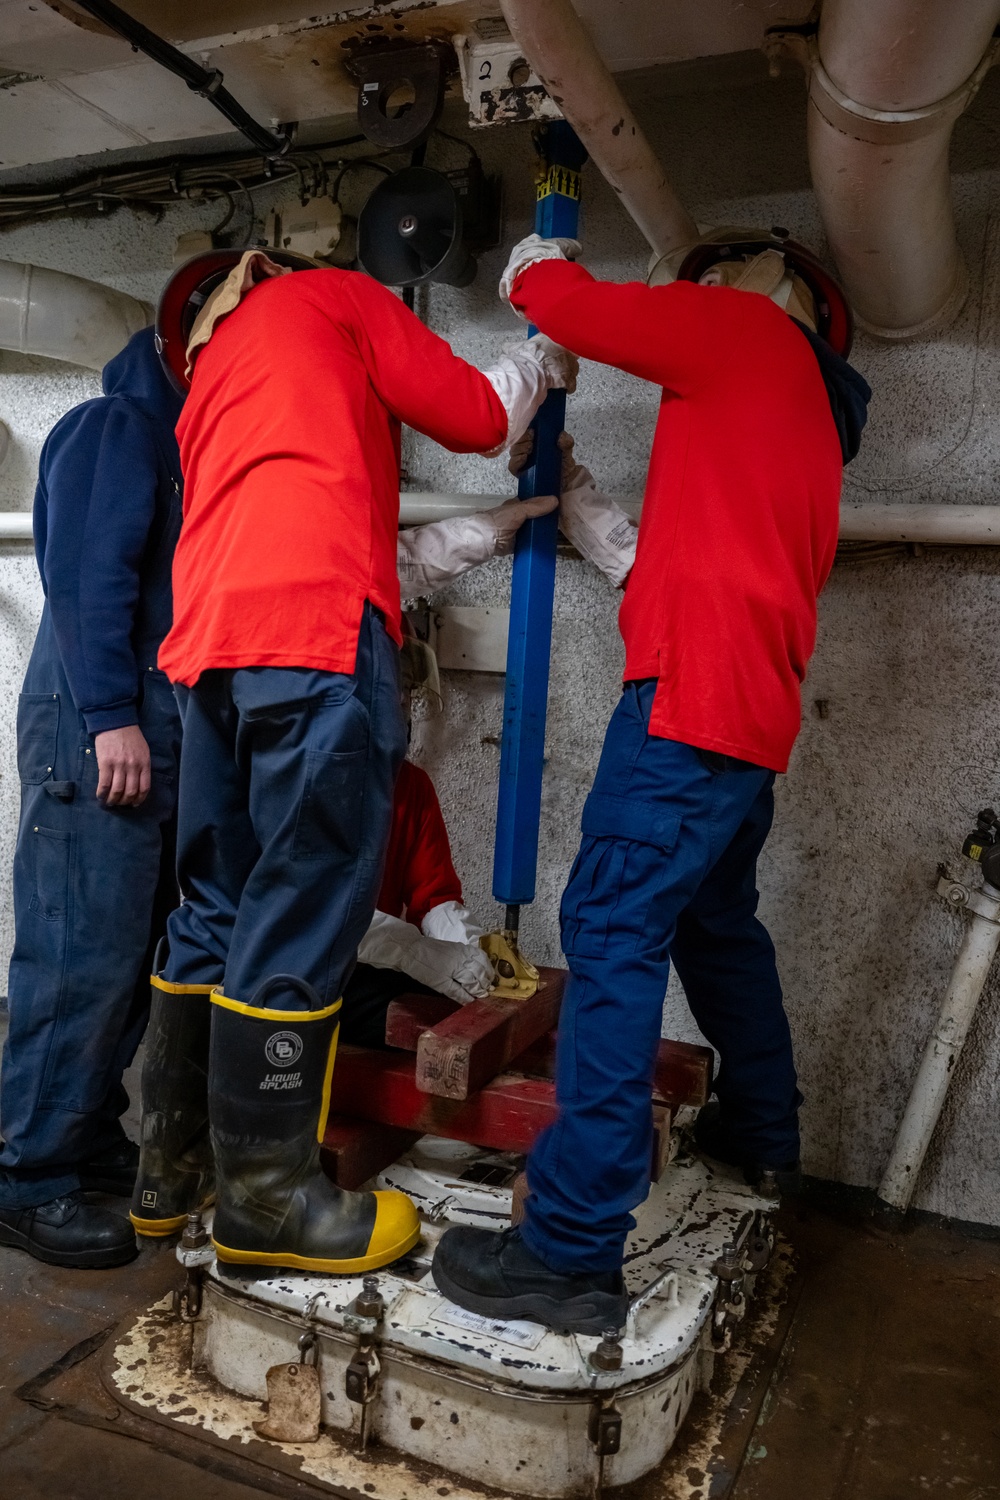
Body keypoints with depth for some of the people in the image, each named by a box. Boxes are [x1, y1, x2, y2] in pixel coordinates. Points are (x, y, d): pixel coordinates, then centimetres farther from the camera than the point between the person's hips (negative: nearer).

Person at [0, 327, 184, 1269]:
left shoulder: (183, 446, 23)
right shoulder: (116, 424, -2)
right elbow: (87, 572, -13)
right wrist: (111, 715, -19)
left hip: (154, 736, 9)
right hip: (97, 734, -9)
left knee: (129, 954, 11)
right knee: (83, 959, -7)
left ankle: (90, 1138, 23)